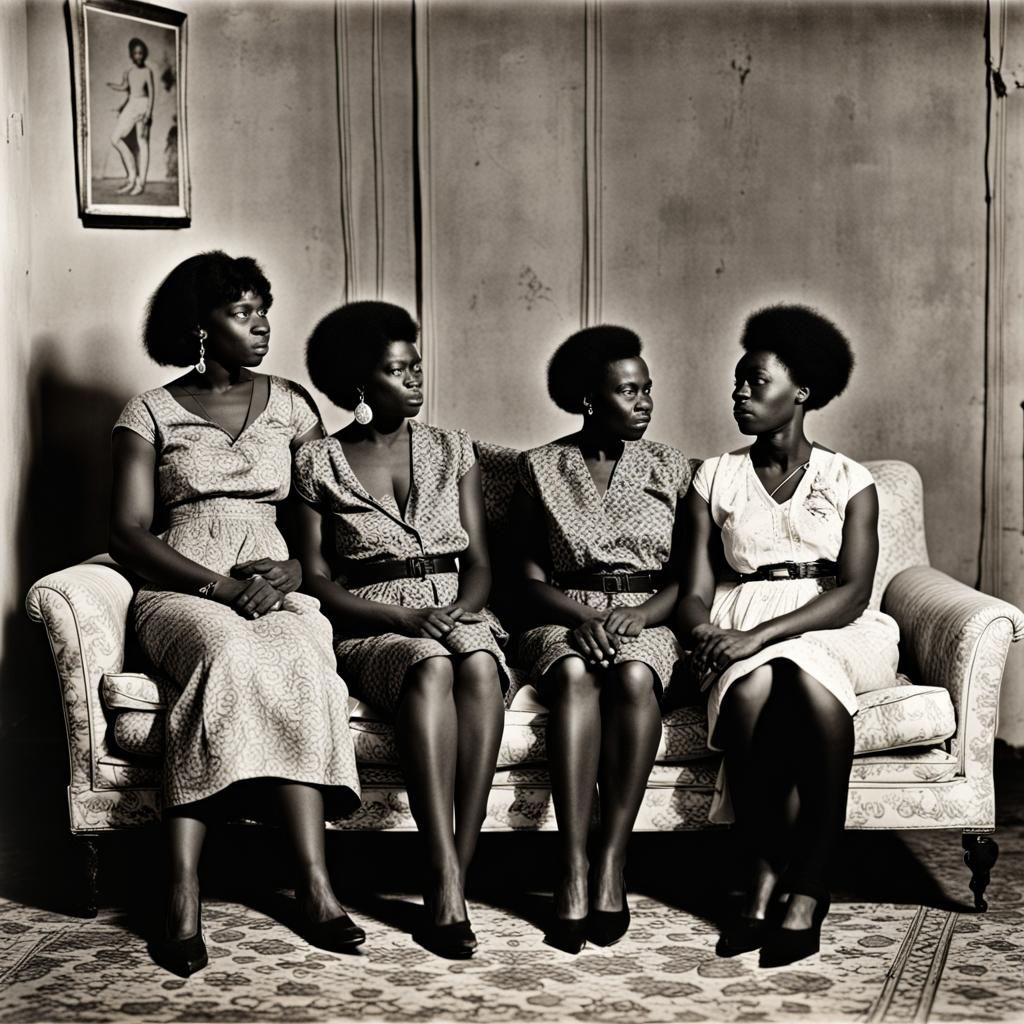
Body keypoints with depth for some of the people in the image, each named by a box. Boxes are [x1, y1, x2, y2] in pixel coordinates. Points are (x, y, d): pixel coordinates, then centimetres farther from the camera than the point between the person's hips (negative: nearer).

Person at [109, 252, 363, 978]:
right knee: (229, 649, -38)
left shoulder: (289, 404, 17)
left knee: (300, 666, -35)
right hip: (182, 593, -2)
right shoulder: (151, 412, 10)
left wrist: (288, 574, -9)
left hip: (280, 591, 2)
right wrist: (220, 584, -14)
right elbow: (129, 534, 1)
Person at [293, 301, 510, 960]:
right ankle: (447, 884, -41)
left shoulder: (453, 451, 14)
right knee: (431, 668, -37)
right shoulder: (319, 463, 7)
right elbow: (316, 578, 1)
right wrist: (404, 618, -14)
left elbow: (479, 564, 11)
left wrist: (460, 611, -12)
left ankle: (451, 883, -37)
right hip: (370, 628, -2)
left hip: (456, 615, 2)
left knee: (479, 666, -35)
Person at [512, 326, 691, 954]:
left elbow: (686, 577, 7)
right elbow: (531, 578, 4)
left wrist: (641, 614, -13)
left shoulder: (671, 468, 10)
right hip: (563, 622, 0)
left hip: (649, 623, 1)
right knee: (575, 674, -36)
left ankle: (612, 866, -34)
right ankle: (574, 871, -39)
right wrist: (580, 616, -15)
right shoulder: (541, 467, 8)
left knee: (633, 677, -36)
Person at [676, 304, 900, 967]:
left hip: (830, 628, -1)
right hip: (741, 633, 1)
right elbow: (695, 591, 7)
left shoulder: (849, 482, 8)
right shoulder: (715, 478, 14)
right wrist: (702, 631, -19)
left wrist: (762, 634, -21)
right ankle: (763, 881, -26)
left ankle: (807, 893, -32)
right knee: (754, 691, -35)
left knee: (811, 684, -37)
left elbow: (853, 590, -6)